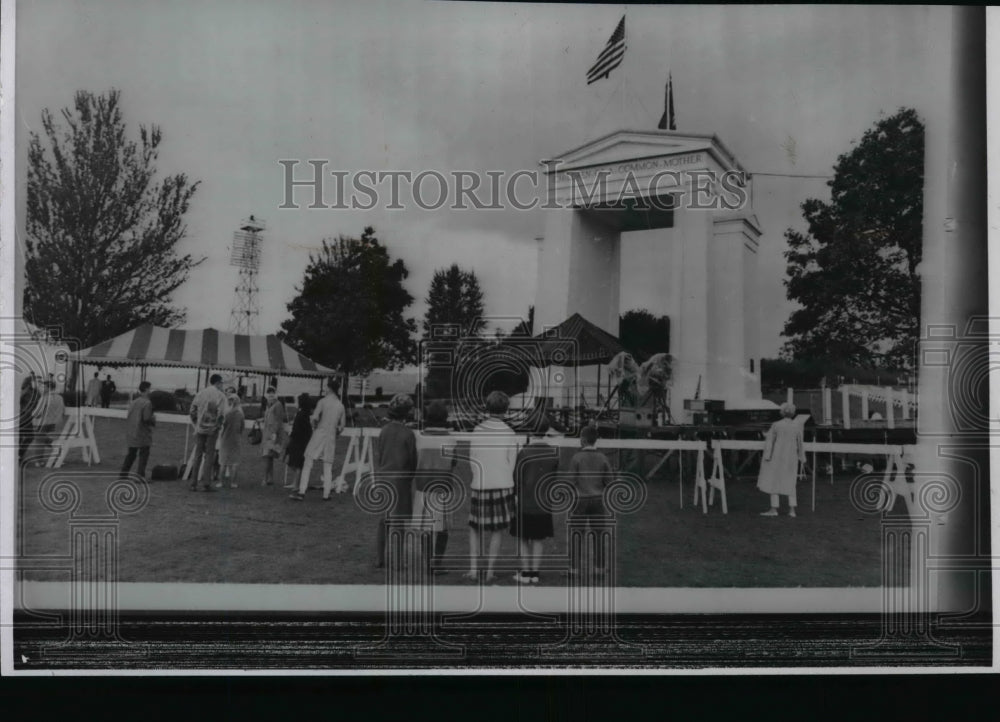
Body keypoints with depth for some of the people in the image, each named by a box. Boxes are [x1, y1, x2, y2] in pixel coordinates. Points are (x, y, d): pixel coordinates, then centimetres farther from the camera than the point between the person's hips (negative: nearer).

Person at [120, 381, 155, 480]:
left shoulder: (134, 401, 8)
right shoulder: (147, 403, -15)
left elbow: (128, 416, 11)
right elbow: (146, 419, -21)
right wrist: (154, 419, -1)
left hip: (131, 434, 7)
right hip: (143, 434, -7)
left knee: (131, 454, 17)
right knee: (144, 454, 1)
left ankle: (123, 473, 19)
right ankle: (140, 475, -2)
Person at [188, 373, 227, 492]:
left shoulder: (200, 393, 8)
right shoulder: (220, 395, -6)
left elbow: (192, 410, 6)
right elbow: (220, 414, -15)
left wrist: (196, 424, 13)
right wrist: (218, 426, -3)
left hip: (200, 428, 4)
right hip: (212, 429, -4)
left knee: (197, 455, 9)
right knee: (209, 456, 2)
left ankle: (193, 484, 10)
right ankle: (206, 484, 1)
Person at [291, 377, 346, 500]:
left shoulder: (323, 401, -6)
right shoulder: (341, 406, 6)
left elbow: (314, 418, -13)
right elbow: (341, 425, 8)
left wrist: (315, 427, 6)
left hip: (319, 434, -4)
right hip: (331, 437, 4)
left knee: (307, 464, -1)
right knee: (328, 468, 9)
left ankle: (301, 492, -8)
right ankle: (326, 494, 7)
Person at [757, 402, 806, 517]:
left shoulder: (776, 425, -9)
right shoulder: (797, 426, -3)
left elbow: (769, 441, -9)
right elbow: (800, 443, 3)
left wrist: (766, 456, -6)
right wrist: (802, 457, 14)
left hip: (777, 457, -3)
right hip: (791, 458, 3)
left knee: (774, 481, 3)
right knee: (789, 483, 12)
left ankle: (774, 509, 1)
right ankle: (792, 509, 7)